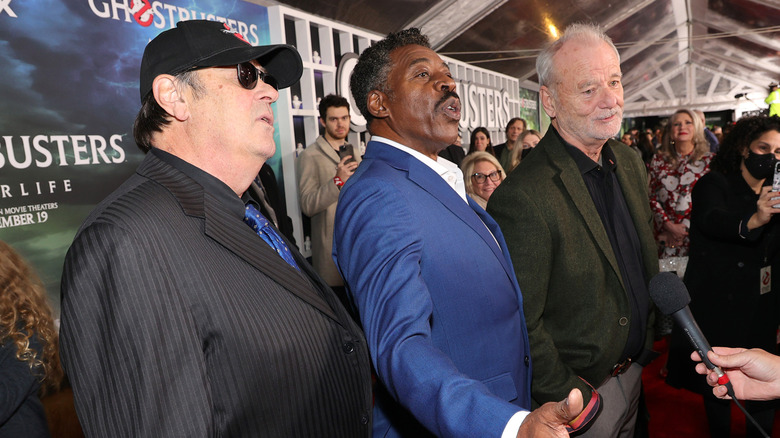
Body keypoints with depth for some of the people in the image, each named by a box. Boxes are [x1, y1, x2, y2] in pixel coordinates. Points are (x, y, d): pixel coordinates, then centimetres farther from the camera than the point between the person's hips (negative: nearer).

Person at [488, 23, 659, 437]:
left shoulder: (630, 162, -3)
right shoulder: (522, 199, -31)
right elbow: (520, 328, -26)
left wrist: (647, 341, 13)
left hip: (633, 369, 7)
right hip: (582, 392, -7)